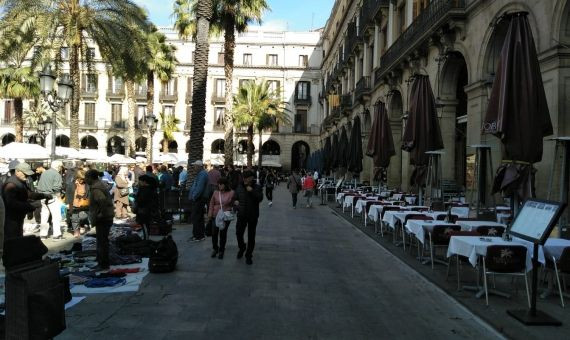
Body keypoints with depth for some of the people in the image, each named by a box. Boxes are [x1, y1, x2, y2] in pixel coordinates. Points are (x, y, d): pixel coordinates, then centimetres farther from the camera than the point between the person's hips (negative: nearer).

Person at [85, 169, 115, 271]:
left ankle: (104, 264, 1)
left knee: (102, 241, -5)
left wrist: (102, 213, -26)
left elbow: (103, 200, -36)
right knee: (101, 241, 18)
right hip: (105, 217, 11)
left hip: (103, 219, -11)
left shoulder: (95, 188, -19)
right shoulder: (100, 184, 14)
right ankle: (101, 262, 27)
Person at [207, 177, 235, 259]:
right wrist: (210, 214, 3)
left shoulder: (231, 193, -4)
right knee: (214, 233, 2)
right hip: (216, 216, 2)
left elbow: (233, 204, 5)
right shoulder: (216, 192, 2)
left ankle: (221, 250, 20)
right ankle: (215, 249, 23)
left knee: (223, 233, 5)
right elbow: (211, 204, 7)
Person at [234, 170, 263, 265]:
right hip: (241, 215, 2)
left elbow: (260, 198, -20)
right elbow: (235, 197, 18)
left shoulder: (257, 187, -5)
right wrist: (236, 201, -4)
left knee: (251, 236, 6)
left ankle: (249, 256, 19)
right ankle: (242, 248, 31)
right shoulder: (240, 187, 4)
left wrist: (252, 191, -26)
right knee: (238, 233, -1)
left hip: (253, 215, -2)